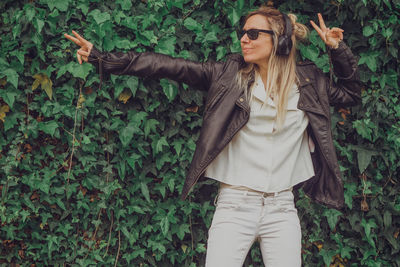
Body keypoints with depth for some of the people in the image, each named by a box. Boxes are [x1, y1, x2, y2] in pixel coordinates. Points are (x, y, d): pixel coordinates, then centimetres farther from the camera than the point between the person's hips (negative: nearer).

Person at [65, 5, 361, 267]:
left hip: (281, 208, 2)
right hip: (235, 204, -1)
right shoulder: (230, 73, 2)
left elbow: (351, 93, 23)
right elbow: (169, 67, -2)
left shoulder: (308, 82, 7)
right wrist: (102, 57, -6)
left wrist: (338, 49, 9)